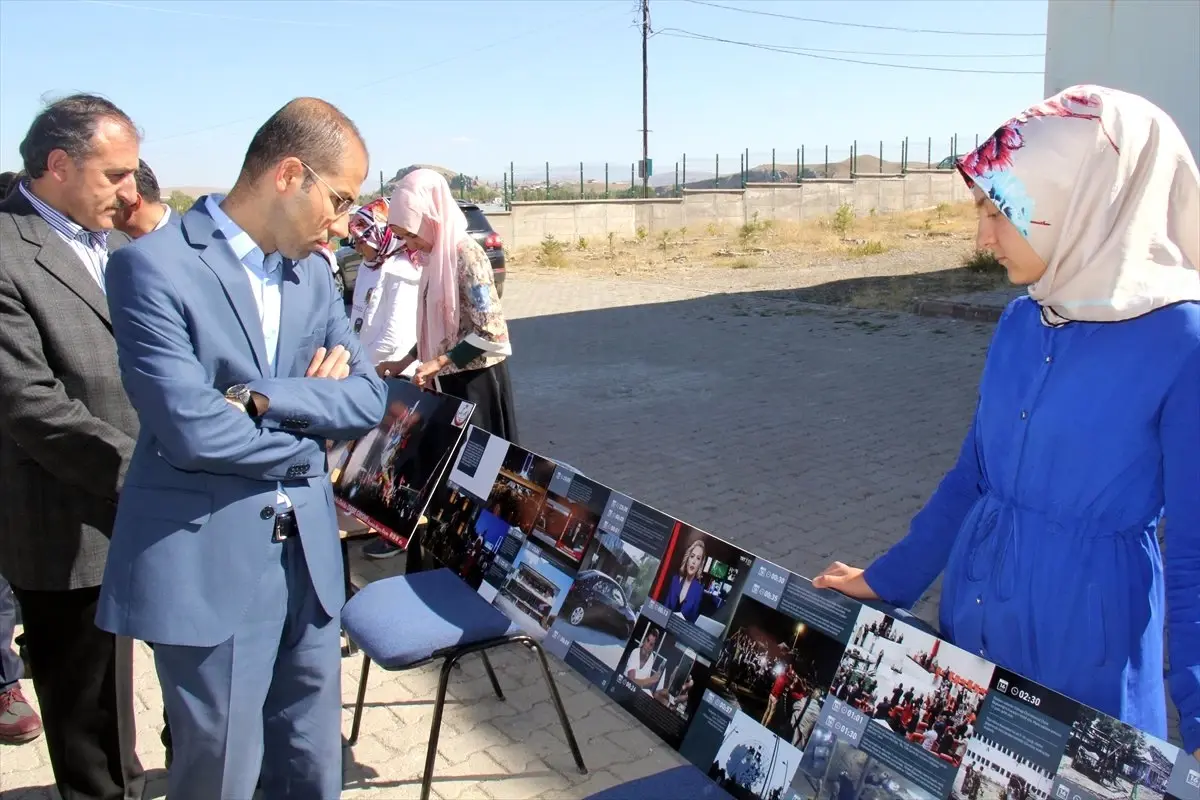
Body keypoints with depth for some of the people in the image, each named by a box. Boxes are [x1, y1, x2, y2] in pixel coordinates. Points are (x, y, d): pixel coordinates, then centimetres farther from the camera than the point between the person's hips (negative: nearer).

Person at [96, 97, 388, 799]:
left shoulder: (314, 274, 10)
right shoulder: (154, 266, -11)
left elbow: (370, 398, 4)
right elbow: (193, 430, -19)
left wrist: (266, 397, -12)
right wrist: (306, 431, -4)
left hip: (309, 557, 6)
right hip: (207, 566, -6)